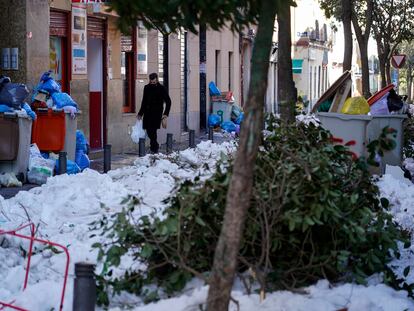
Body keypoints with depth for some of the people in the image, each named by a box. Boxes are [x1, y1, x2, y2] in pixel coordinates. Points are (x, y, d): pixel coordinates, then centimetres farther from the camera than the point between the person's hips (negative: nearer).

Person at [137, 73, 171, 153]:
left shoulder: (161, 88, -4)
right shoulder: (147, 88, 9)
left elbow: (168, 101, 0)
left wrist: (166, 113, -10)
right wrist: (140, 113, 18)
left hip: (157, 113, -5)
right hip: (148, 112, 5)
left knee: (152, 130, -14)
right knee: (148, 130, 4)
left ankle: (154, 148, -7)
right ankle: (155, 145, 23)